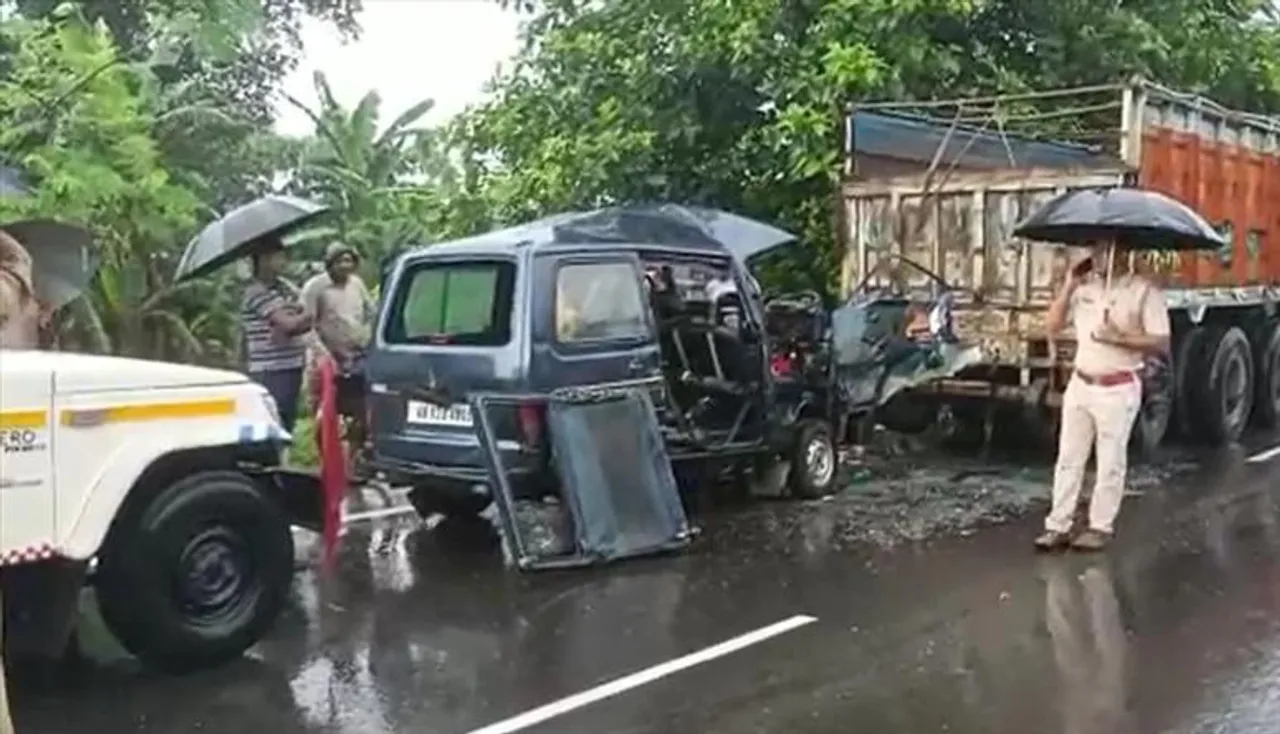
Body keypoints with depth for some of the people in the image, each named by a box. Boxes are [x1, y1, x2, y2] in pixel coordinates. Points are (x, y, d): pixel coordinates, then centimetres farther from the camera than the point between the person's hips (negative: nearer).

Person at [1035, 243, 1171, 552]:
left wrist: (1119, 337, -21)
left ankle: (1100, 527, 16)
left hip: (1118, 390, -5)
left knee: (1110, 463, 5)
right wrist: (1069, 286, -2)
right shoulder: (1084, 285, 7)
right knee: (1068, 459, 8)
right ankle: (1058, 526, 14)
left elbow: (1162, 343, -11)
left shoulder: (1144, 291, -8)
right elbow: (1053, 326, 6)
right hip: (1080, 385, 5)